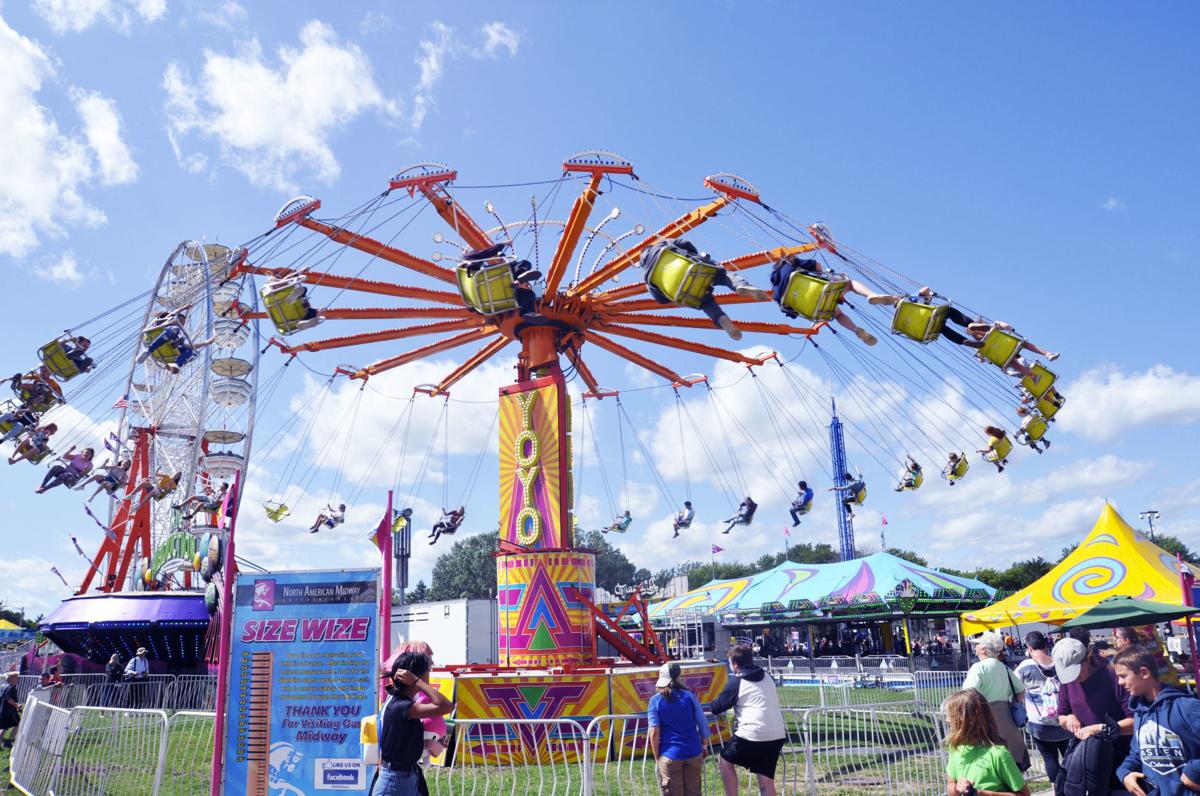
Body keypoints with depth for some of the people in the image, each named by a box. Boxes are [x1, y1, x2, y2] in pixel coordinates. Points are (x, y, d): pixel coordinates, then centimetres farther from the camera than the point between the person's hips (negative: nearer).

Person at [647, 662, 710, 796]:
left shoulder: (655, 701, -5)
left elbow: (654, 733, -10)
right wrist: (704, 746, 16)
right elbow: (703, 724, 4)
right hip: (693, 753, 2)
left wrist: (657, 757, 0)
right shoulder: (689, 696, 0)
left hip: (670, 755, -2)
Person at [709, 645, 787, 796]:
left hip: (752, 734, -6)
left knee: (726, 760, 17)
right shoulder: (767, 677, 17)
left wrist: (713, 707, 27)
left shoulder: (736, 682, -1)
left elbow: (717, 708, 6)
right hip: (777, 735, 6)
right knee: (766, 780, 10)